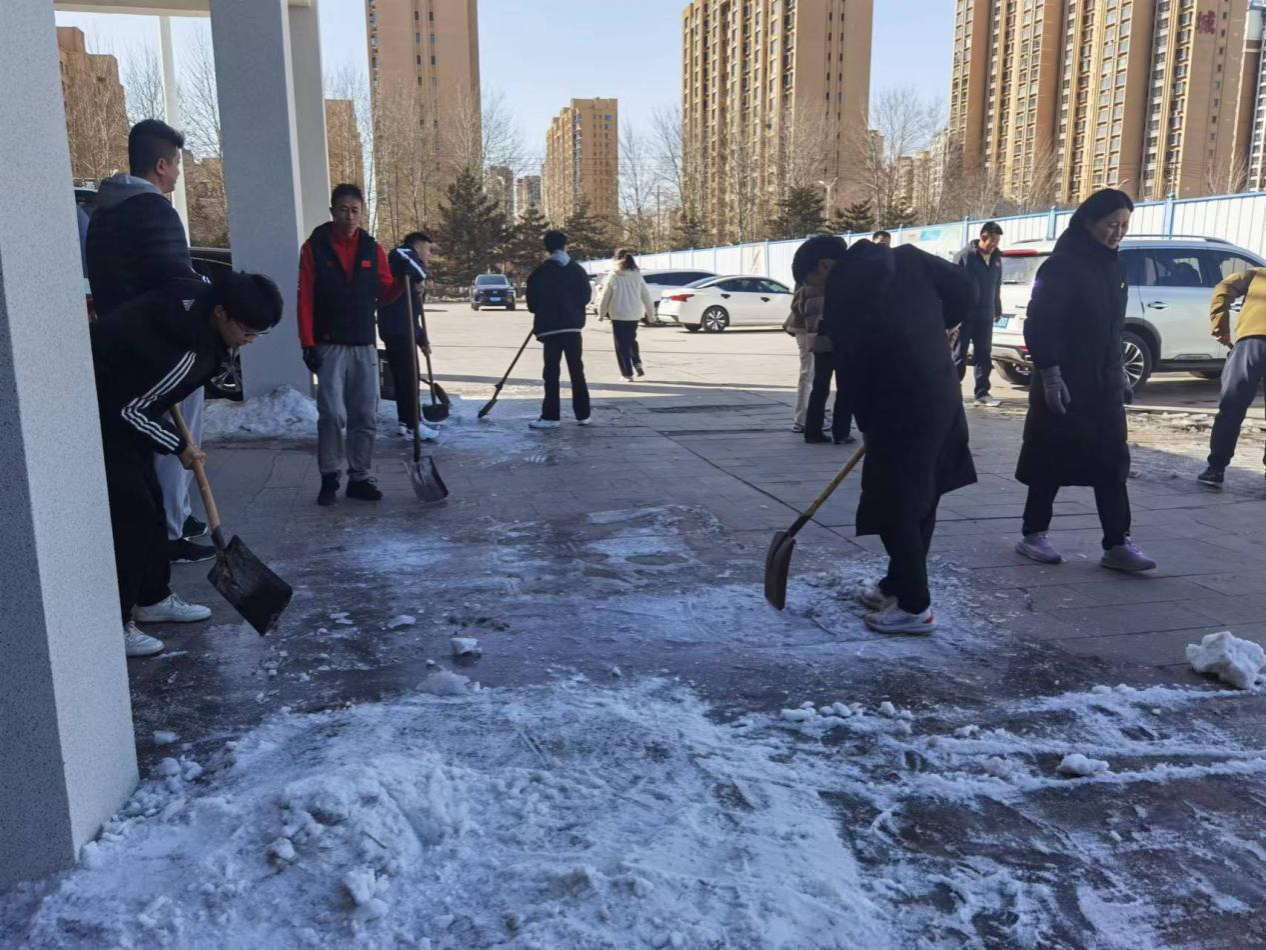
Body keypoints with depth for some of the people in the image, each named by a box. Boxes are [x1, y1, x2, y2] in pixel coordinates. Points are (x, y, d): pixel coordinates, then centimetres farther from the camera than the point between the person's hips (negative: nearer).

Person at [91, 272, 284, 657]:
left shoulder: (199, 299, -8)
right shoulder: (184, 350, -34)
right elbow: (130, 409, -24)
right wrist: (179, 447, -11)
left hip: (117, 400, 10)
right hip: (97, 412, -10)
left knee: (150, 501, 13)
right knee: (132, 510, -10)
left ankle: (153, 599, 26)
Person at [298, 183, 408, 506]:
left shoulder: (372, 249, 8)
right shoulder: (314, 247, -2)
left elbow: (383, 295, 11)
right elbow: (305, 299, -5)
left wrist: (402, 277, -8)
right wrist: (308, 344, -11)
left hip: (365, 345, 4)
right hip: (329, 346, -4)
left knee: (366, 417, 6)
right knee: (332, 414, -9)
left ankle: (360, 477, 15)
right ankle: (329, 477, 4)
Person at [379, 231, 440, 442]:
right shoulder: (406, 255, -1)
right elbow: (402, 255, -30)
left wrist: (422, 339, 26)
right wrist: (420, 278, -25)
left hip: (399, 328, 10)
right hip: (398, 329, -10)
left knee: (404, 377, 14)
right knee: (408, 377, -8)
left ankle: (406, 421, 21)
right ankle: (412, 425, -5)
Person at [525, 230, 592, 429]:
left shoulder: (540, 272, -5)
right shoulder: (578, 270, 2)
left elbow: (532, 301, -1)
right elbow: (585, 296, 5)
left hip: (550, 327, -3)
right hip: (573, 325, 3)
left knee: (552, 371, -1)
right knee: (577, 370, 10)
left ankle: (551, 416, -4)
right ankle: (583, 414, 12)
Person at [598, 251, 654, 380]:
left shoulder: (613, 276, -6)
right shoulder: (637, 275, 2)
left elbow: (605, 297, -4)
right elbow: (646, 295, 4)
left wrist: (601, 313, 8)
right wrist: (651, 313, 13)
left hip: (618, 314, -4)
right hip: (634, 314, 4)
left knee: (622, 344, 5)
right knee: (631, 340, 24)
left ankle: (628, 373, 3)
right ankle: (637, 363, 6)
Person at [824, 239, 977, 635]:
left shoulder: (842, 300, -10)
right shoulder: (908, 257, 5)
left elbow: (854, 372, -6)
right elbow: (965, 292, 5)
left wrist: (867, 426, 7)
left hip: (902, 411, -7)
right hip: (944, 397, 7)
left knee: (895, 508, 3)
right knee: (921, 501, 16)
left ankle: (915, 607, 9)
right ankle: (898, 585, 30)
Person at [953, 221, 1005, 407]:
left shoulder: (996, 257, 9)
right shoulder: (965, 255, -10)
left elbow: (996, 286, 17)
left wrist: (997, 309, 18)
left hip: (985, 316, 6)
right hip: (965, 315, -6)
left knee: (984, 355, 7)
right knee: (959, 355, 1)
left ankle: (982, 393, 12)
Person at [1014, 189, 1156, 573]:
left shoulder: (1113, 268, 13)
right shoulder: (1061, 266, -11)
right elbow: (1039, 325, -16)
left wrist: (1120, 373, 19)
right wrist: (1049, 374, -22)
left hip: (1104, 383, 7)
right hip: (1063, 384, -7)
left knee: (1112, 463, 4)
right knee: (1052, 462, 1)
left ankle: (1117, 545, 7)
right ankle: (1033, 535, 13)